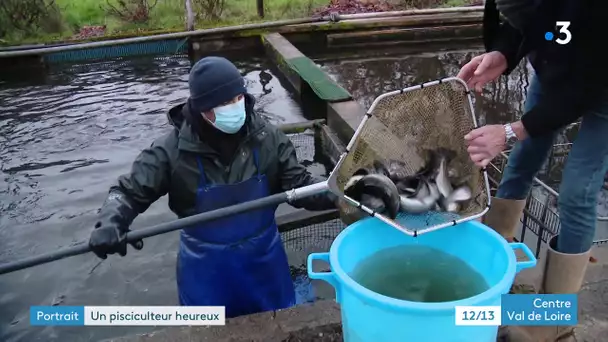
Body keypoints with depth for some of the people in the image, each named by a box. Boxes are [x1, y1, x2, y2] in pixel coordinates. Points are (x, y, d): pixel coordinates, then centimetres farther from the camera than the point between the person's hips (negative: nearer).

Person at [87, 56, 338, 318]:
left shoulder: (267, 137, -14)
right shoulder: (173, 149, -19)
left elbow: (298, 184, -10)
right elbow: (129, 191, -12)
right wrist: (110, 223, -32)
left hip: (263, 257, 2)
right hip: (206, 267, -1)